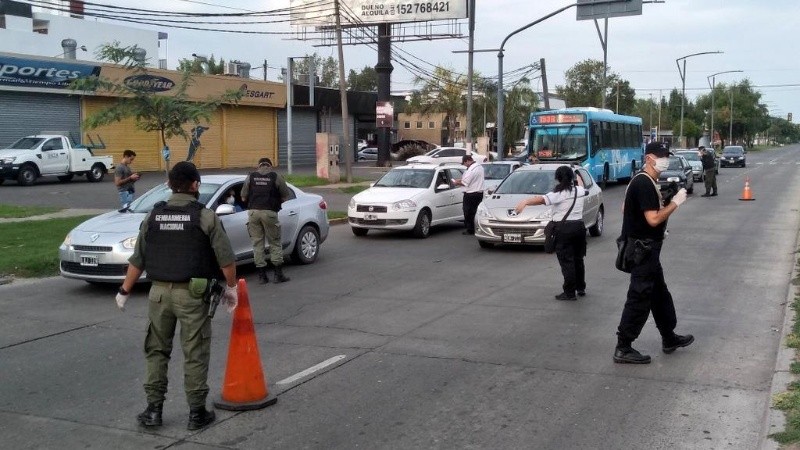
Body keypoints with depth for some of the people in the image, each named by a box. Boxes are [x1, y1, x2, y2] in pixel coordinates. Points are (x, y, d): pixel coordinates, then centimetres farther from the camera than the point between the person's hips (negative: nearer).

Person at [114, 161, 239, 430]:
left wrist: (125, 291, 17)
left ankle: (154, 409, 17)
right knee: (195, 355, 5)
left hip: (159, 292, 4)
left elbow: (137, 260, 7)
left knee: (156, 352, 15)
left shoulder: (153, 217, 5)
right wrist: (231, 287, 7)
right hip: (192, 294, -3)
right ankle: (197, 412, 11)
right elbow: (226, 259, -7)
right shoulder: (205, 217, -7)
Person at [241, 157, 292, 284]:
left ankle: (262, 275, 8)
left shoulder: (250, 177, 8)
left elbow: (243, 198, 9)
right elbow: (285, 197, 2)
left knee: (257, 243, 8)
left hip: (253, 212, 2)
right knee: (275, 243, 8)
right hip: (269, 212, -2)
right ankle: (278, 273, 6)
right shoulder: (276, 177, 1)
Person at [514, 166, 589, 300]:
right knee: (578, 259, 19)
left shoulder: (559, 194, -12)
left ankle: (569, 292, -2)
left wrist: (525, 202, -44)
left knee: (566, 261, -2)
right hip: (579, 226, 7)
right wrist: (578, 179, 55)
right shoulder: (579, 190, 7)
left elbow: (542, 199, -30)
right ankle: (581, 288, 31)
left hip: (564, 229, -7)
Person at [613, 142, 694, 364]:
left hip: (646, 247, 11)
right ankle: (623, 348, -1)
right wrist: (675, 202, -15)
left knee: (660, 293, 20)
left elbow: (625, 208, 20)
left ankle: (669, 338, 33)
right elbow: (653, 219, -26)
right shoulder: (644, 184, -20)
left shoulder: (644, 182, 12)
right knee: (639, 298, -6)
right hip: (643, 248, -11)